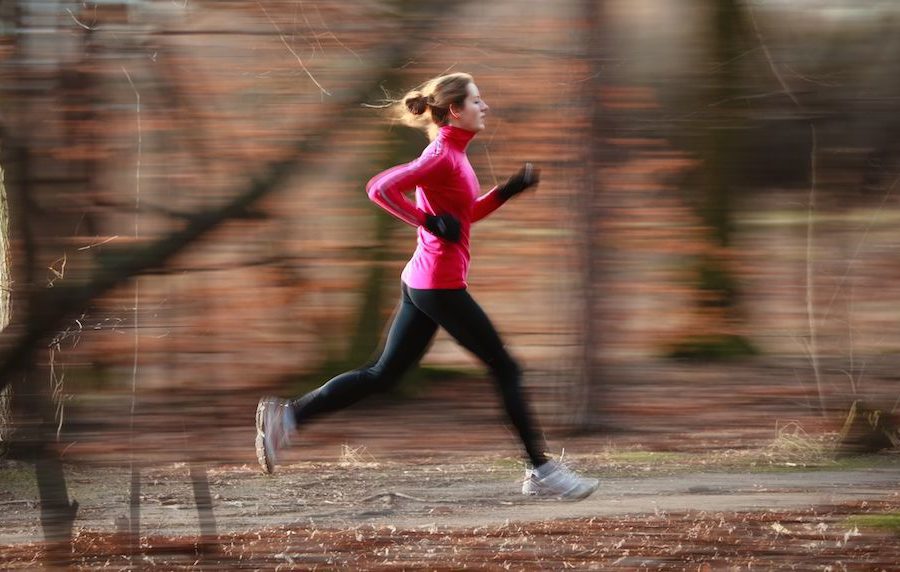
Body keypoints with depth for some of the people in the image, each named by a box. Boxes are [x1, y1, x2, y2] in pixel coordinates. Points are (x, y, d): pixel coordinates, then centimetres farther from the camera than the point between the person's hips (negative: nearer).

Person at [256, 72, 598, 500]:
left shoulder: (452, 154, 14)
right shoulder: (442, 155, -14)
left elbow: (467, 214, 26)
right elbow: (381, 188, -23)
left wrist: (510, 189, 14)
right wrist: (430, 221, -20)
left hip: (420, 284, 10)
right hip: (441, 285, -10)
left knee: (383, 375, 9)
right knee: (505, 369, 0)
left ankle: (287, 415, 4)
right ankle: (541, 471, 5)